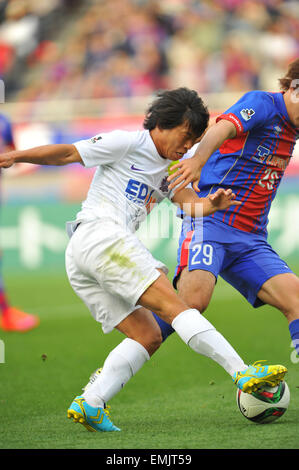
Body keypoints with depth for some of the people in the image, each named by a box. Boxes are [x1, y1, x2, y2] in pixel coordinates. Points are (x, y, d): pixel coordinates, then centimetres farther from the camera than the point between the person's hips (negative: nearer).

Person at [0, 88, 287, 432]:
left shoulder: (167, 172, 25)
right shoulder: (127, 144, 1)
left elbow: (188, 203, 12)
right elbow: (67, 154, 2)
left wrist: (212, 204, -10)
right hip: (100, 233, -9)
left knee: (147, 336, 1)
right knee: (172, 304, -18)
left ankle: (89, 405, -11)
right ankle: (243, 374, -27)